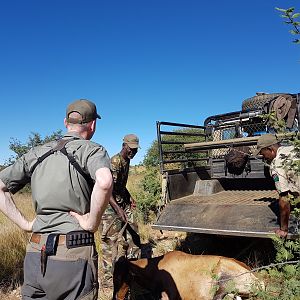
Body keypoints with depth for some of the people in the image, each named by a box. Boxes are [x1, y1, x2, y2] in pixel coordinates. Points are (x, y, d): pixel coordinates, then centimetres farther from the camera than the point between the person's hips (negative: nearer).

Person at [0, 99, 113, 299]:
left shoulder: (37, 153, 10)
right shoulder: (92, 150, -6)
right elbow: (104, 182, -29)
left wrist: (24, 223, 9)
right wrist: (91, 223, -15)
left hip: (35, 255, 5)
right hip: (74, 255, -4)